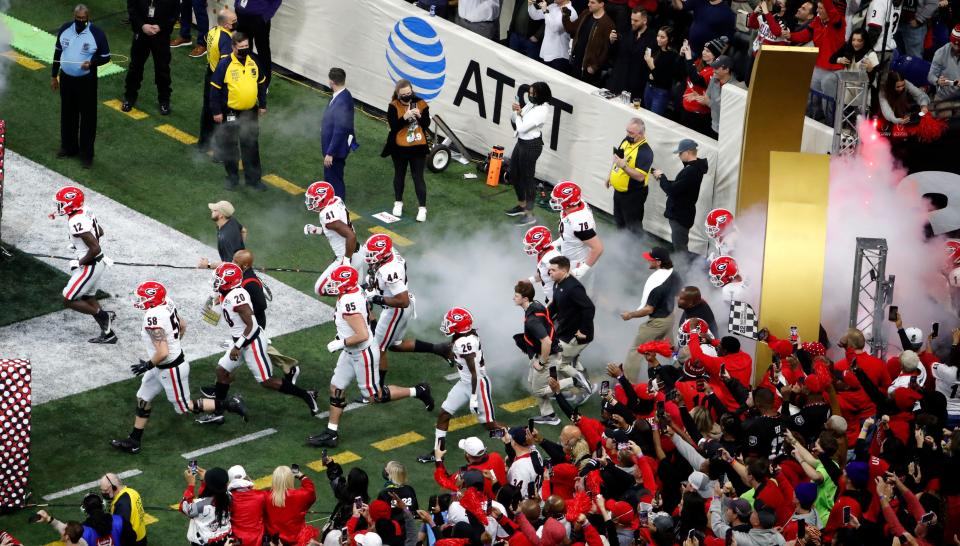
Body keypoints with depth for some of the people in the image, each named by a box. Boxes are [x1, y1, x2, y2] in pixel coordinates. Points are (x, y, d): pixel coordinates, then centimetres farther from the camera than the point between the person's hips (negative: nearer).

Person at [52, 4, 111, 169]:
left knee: (87, 117, 3)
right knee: (67, 114, 17)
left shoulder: (97, 34, -16)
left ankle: (86, 154, 14)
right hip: (66, 78, 4)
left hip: (86, 81, -4)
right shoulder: (65, 29, -4)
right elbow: (57, 53, 8)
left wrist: (91, 63, -27)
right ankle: (69, 147, 35)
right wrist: (54, 76, 11)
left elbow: (106, 57, -8)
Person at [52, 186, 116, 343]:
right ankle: (108, 334, 25)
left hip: (89, 267, -9)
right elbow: (100, 232, 19)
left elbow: (95, 249, -29)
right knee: (88, 298, 22)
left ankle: (103, 316, 4)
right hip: (98, 263, 9)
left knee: (68, 301, 1)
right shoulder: (84, 212, 2)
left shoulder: (77, 223, -27)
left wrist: (81, 262, -15)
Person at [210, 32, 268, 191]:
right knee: (229, 145, 9)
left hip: (251, 112, 3)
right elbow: (215, 88, -12)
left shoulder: (254, 60, -3)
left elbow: (261, 84, 10)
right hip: (230, 112, -3)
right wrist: (216, 111, -11)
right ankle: (232, 177, 25)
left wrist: (262, 105, 12)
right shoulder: (225, 64, -17)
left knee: (251, 146, 11)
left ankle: (253, 178, 21)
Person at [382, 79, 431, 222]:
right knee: (399, 175, 18)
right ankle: (398, 203, 36)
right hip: (399, 147, 0)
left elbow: (426, 125, -8)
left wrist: (419, 116, -26)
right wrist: (405, 117, -34)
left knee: (418, 177, 2)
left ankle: (422, 208, 10)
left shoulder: (421, 104, -9)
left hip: (418, 147, 0)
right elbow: (393, 126, -22)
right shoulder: (393, 106, -12)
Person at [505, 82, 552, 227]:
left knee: (528, 178, -2)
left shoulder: (542, 111, -24)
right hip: (521, 143, 10)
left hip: (531, 146, -10)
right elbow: (514, 120, 12)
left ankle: (529, 215, 7)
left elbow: (522, 128, -24)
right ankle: (521, 205, 39)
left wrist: (518, 114, -7)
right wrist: (516, 111, -9)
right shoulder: (531, 104, 2)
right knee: (514, 175, 20)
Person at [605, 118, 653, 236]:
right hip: (619, 190, 9)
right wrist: (610, 174, 21)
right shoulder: (626, 141, -1)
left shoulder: (645, 152, -28)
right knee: (619, 221, 26)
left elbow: (640, 176, -33)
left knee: (633, 226, 3)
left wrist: (624, 166, -40)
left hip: (633, 195, -9)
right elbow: (617, 159, 19)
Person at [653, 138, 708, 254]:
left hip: (681, 216, -11)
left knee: (680, 249, -6)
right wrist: (662, 178, 2)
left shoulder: (691, 171, -26)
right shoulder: (694, 168, 8)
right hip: (680, 213, 11)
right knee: (680, 246, 20)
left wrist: (661, 177, -11)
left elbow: (672, 190, -26)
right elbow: (678, 186, 14)